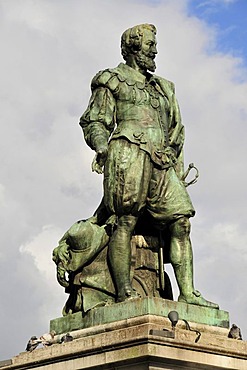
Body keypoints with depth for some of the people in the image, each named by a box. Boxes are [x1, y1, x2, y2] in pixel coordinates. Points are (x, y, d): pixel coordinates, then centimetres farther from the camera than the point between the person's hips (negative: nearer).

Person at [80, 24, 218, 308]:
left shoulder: (163, 88, 30)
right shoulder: (113, 81, 13)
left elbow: (176, 132, 30)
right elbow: (93, 122, 5)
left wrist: (177, 173, 22)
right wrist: (102, 147, -14)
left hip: (161, 165, 6)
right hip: (128, 157, -6)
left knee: (181, 223, -6)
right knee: (126, 222, -14)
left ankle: (187, 293, -8)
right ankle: (124, 292, -17)